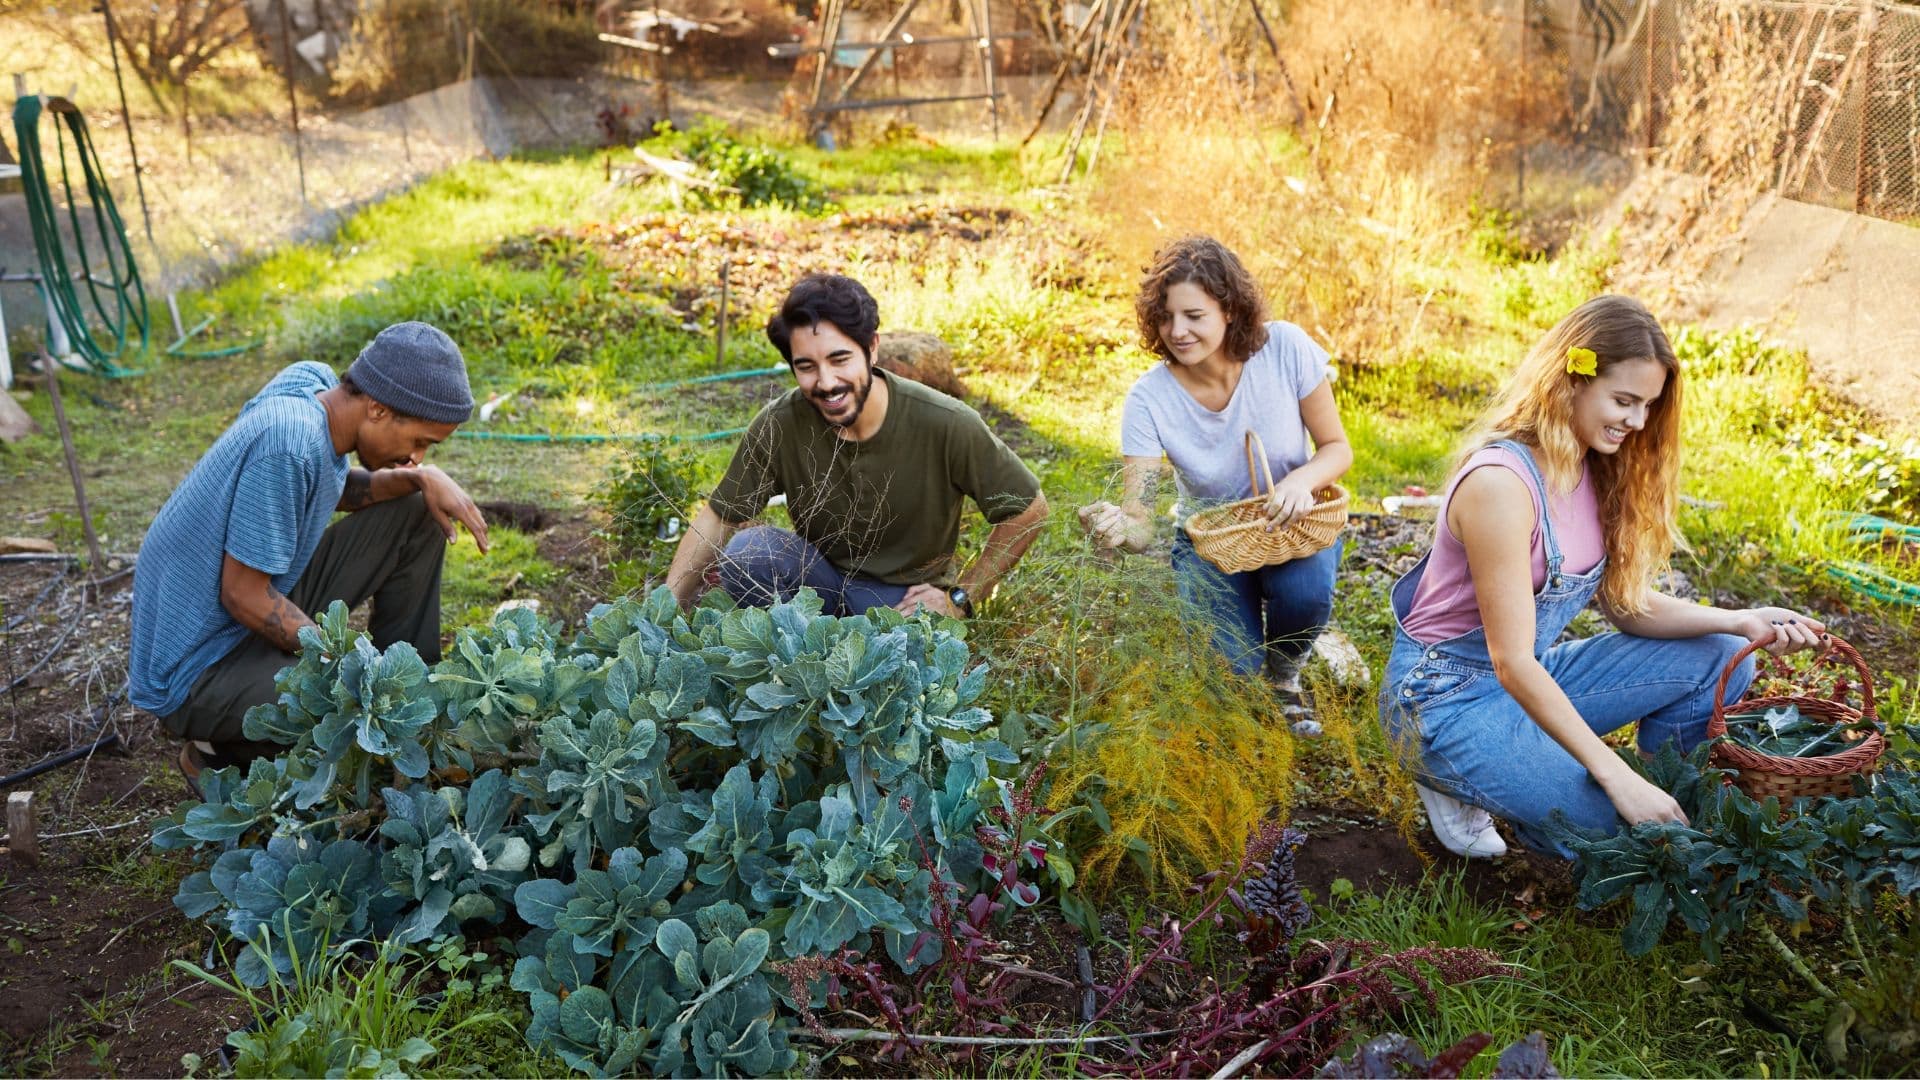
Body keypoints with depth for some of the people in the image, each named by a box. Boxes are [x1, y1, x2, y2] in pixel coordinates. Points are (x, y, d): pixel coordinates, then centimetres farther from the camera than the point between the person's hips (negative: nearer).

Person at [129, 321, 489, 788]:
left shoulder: (313, 381, -5)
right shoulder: (290, 443, -30)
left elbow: (340, 490, 14)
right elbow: (242, 594, -25)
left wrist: (420, 478, -5)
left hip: (260, 606, 9)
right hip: (194, 673, -9)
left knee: (416, 514, 4)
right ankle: (220, 750, -3)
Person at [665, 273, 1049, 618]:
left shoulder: (946, 425, -25)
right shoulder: (778, 425, -19)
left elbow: (1029, 509, -12)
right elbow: (716, 519, -7)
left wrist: (962, 597, -11)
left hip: (908, 594, -2)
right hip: (821, 575, 3)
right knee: (744, 552, -26)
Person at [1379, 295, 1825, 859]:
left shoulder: (1598, 470, 0)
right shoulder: (1500, 483, -27)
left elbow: (1625, 604, 5)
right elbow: (1512, 662, -27)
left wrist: (1740, 622, -10)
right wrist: (1616, 777, -28)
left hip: (1533, 678, 8)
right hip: (1448, 694, -8)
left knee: (1720, 663, -1)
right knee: (1618, 832, -21)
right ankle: (1458, 780, 1)